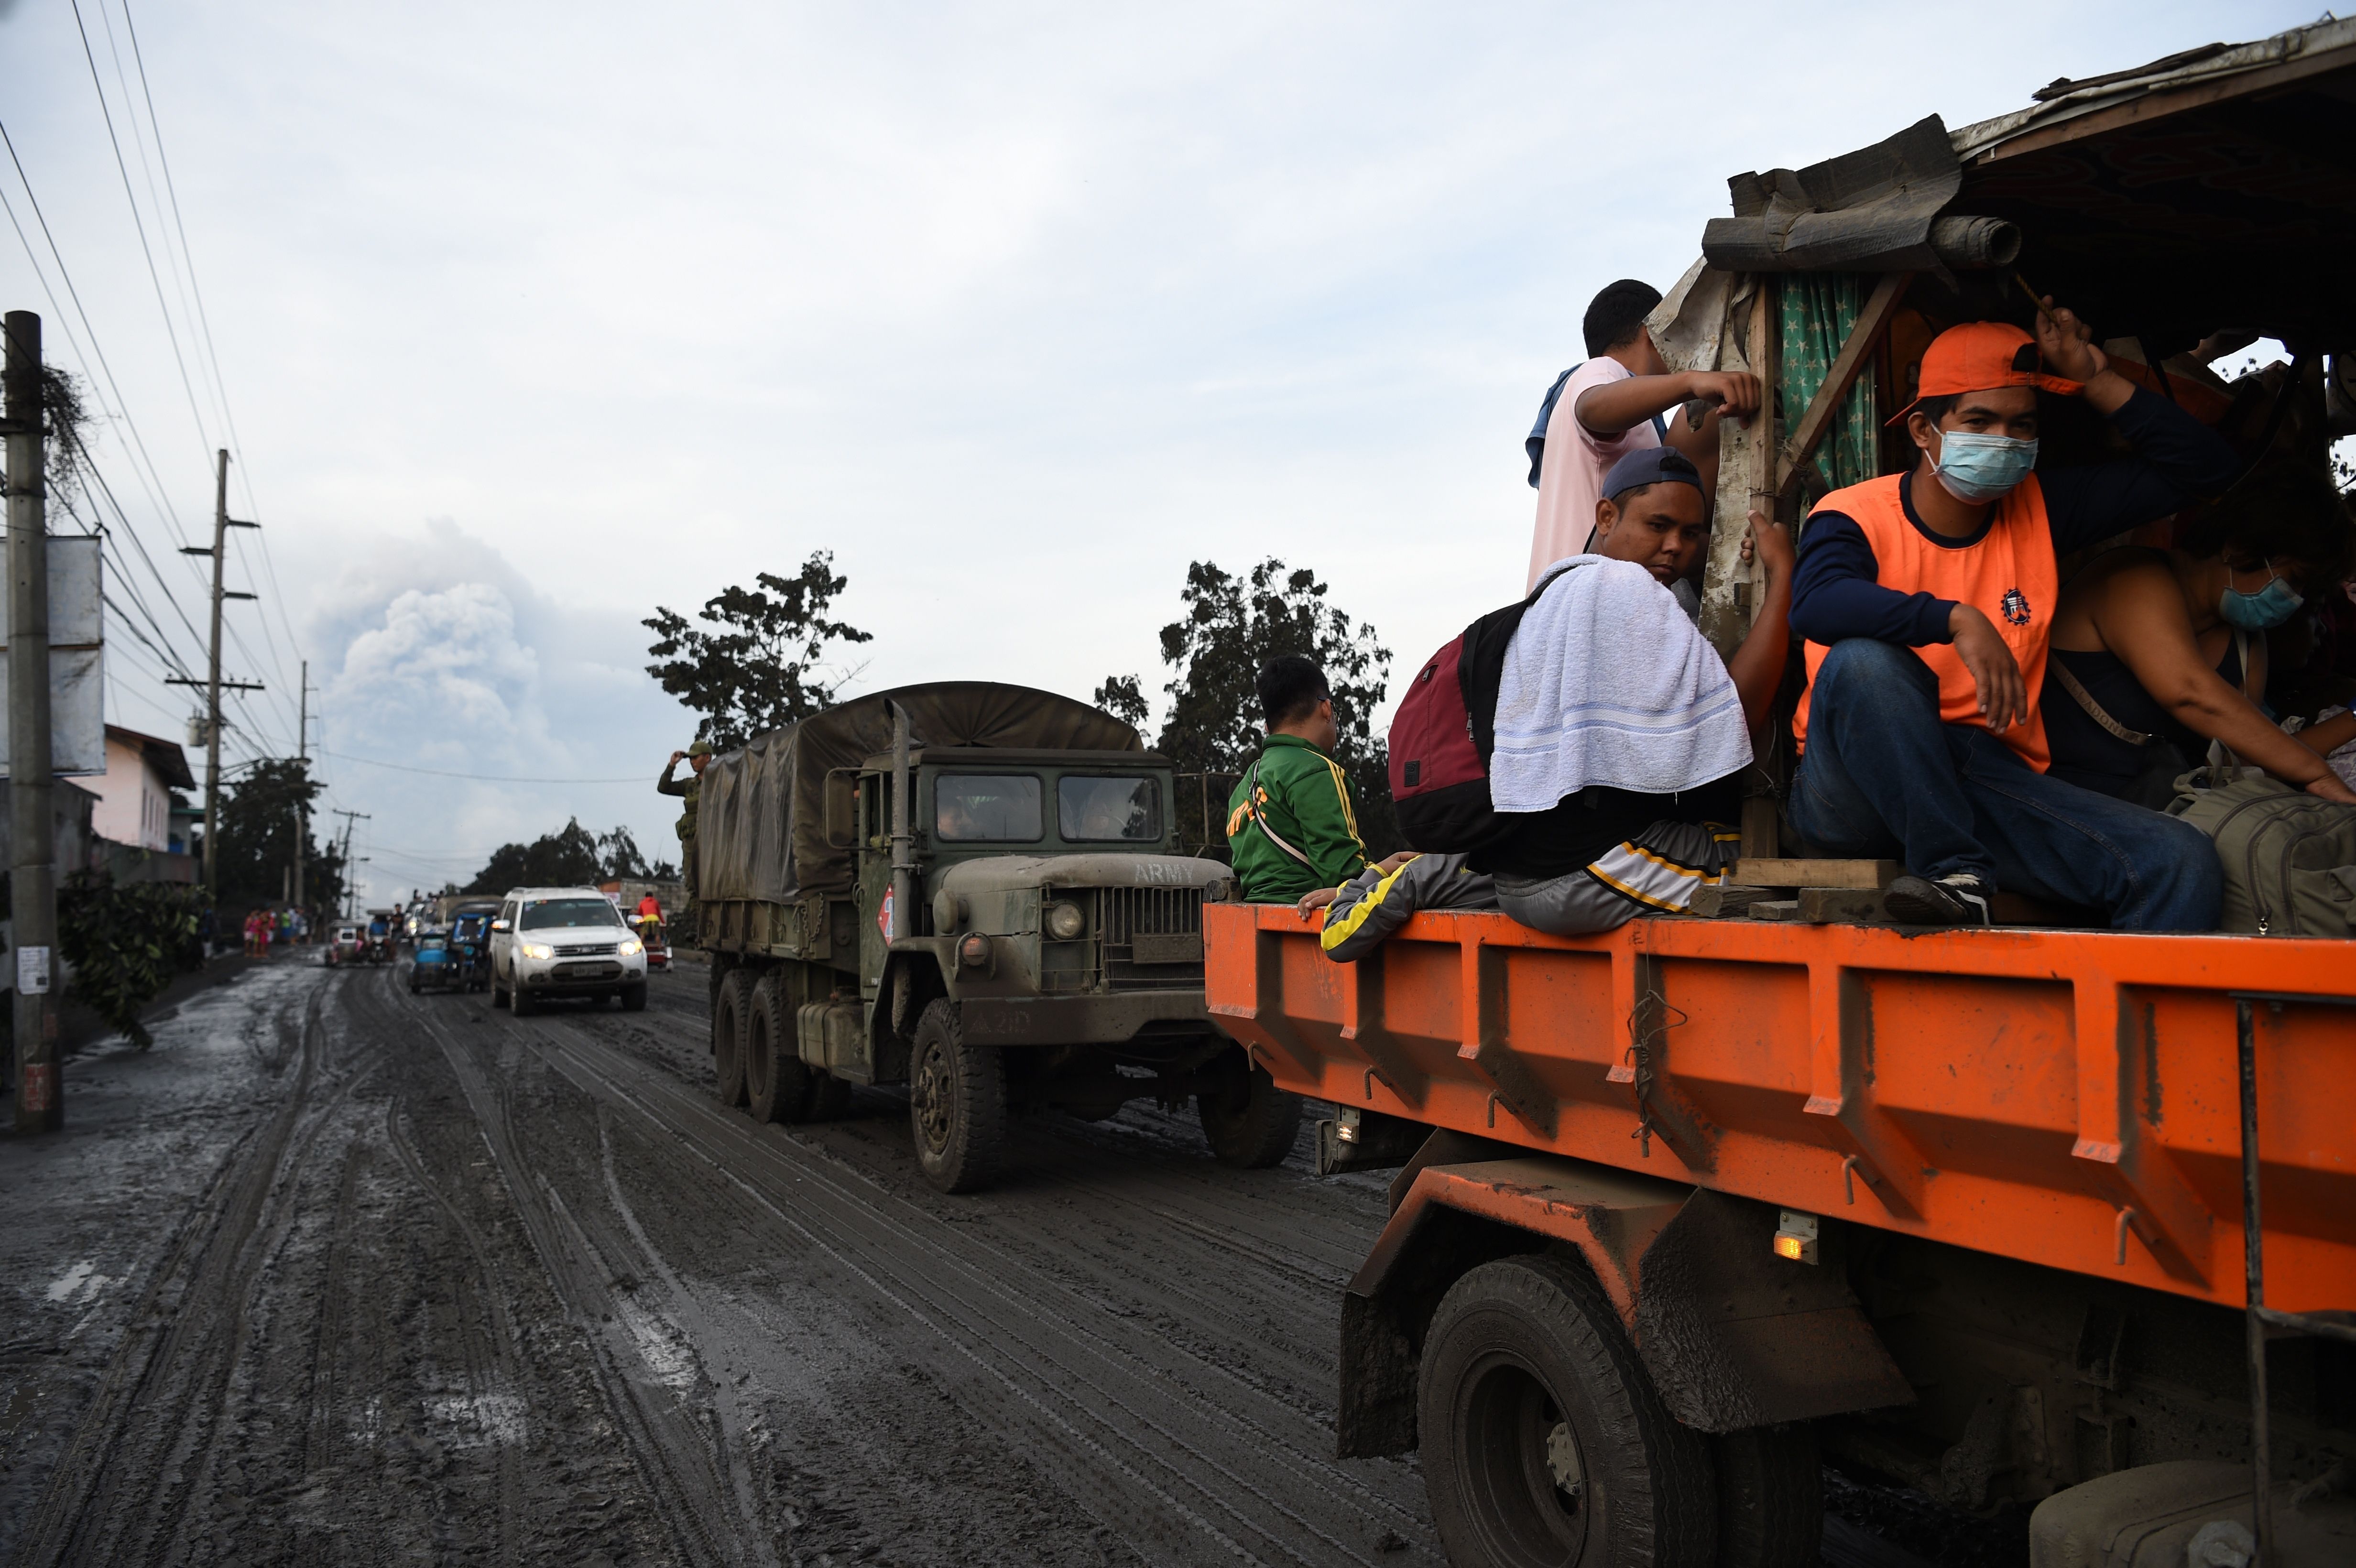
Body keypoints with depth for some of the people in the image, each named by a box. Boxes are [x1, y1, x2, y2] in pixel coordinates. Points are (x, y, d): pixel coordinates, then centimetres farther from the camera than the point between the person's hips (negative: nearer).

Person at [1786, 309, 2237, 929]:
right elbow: (1816, 604, -29)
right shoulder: (1855, 516, -5)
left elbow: (2205, 466, 15)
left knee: (2182, 863, -19)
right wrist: (1957, 619, -36)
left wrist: (2096, 381, 7)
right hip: (1860, 792, -4)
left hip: (1988, 775, 4)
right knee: (1863, 661, -36)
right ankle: (1956, 875, -29)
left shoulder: (2039, 509, 12)